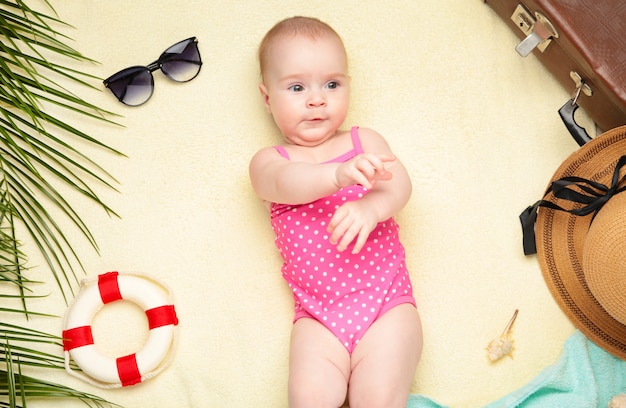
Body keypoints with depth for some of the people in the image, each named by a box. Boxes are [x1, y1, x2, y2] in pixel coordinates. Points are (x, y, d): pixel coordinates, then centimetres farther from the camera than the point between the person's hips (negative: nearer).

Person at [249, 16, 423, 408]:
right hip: (318, 312, 0)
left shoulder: (364, 141, 14)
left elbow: (399, 183, -4)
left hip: (386, 299, 0)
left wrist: (372, 206, -28)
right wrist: (339, 174, -37)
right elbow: (286, 182, -16)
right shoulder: (269, 160, 9)